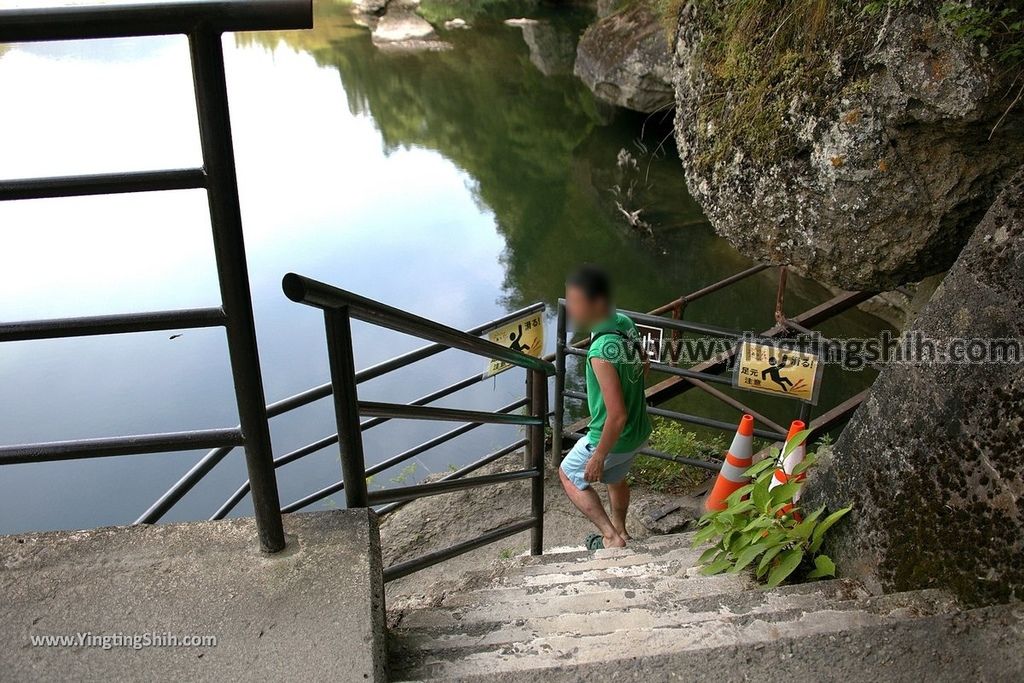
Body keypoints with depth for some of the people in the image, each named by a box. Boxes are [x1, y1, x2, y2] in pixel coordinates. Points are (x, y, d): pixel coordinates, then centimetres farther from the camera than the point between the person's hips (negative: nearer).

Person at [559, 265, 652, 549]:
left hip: (615, 438, -8)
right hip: (639, 430, 8)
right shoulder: (624, 323, -10)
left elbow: (617, 416, -32)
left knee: (569, 475, 18)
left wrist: (598, 456, -20)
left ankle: (612, 537, 18)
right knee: (615, 478, 32)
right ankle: (618, 530, 54)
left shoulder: (602, 353, -36)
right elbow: (644, 366, 9)